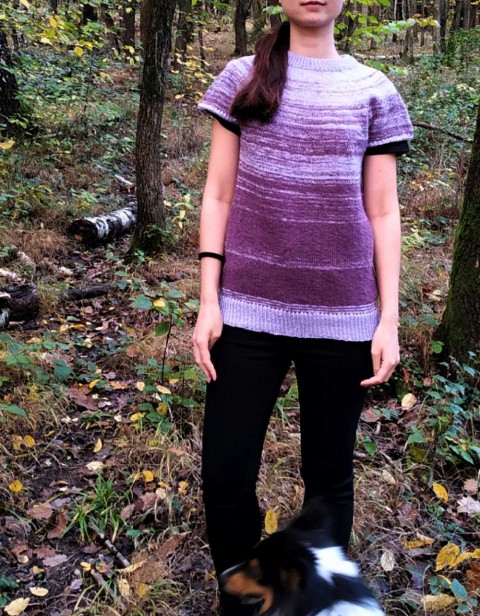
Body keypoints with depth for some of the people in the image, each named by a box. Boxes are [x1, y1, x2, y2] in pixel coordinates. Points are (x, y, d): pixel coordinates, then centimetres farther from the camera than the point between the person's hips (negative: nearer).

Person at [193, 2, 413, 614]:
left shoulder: (374, 91, 6)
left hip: (343, 317, 0)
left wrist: (388, 320, 0)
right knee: (225, 473, 3)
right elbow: (218, 196, 4)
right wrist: (208, 301, -2)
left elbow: (382, 213, 5)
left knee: (329, 474, 11)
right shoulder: (242, 78, 6)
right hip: (249, 309, 0)